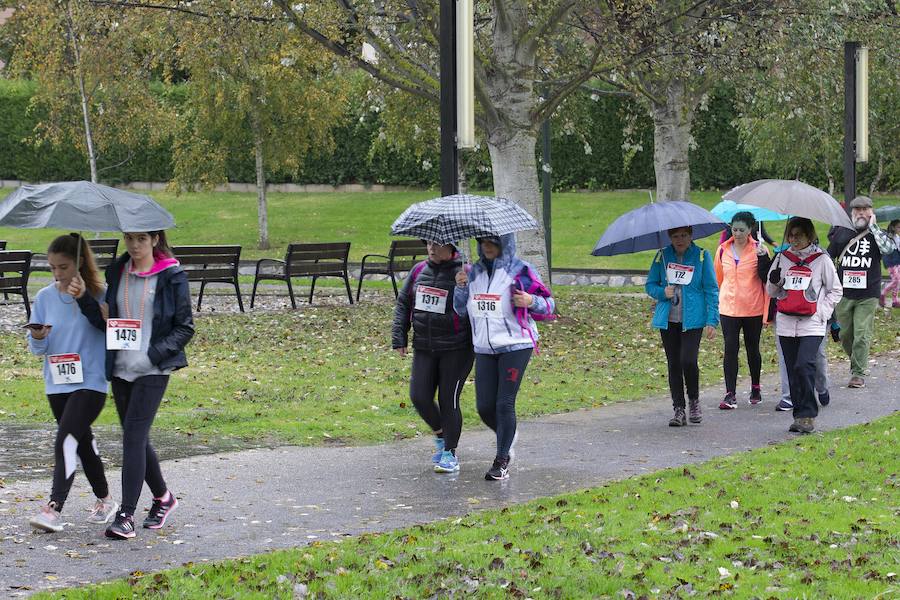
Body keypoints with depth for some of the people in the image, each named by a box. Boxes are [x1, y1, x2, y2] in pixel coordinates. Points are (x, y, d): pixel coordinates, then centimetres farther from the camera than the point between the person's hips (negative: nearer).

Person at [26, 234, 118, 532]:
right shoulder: (45, 297, 4)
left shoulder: (99, 294, -7)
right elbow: (37, 348, 7)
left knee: (66, 439, -18)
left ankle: (54, 507, -22)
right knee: (83, 441, 16)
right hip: (57, 383, 5)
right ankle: (104, 499, 32)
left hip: (90, 382, -5)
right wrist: (37, 338, -15)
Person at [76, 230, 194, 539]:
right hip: (121, 368, 6)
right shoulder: (117, 272, 9)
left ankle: (126, 515, -12)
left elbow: (185, 327, -3)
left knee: (133, 436, -13)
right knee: (136, 438, 13)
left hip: (153, 370, -6)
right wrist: (84, 300, -8)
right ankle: (163, 497, 34)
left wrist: (154, 353, -14)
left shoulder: (171, 276, -5)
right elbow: (106, 320, 9)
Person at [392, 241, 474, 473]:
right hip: (424, 348, 5)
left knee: (448, 399, -3)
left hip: (456, 349, -5)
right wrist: (399, 338, 8)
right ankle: (440, 434, 27)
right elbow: (403, 304, 15)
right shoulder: (419, 271, 8)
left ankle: (450, 453, 11)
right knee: (419, 397, -1)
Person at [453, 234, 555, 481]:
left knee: (505, 403, -8)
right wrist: (461, 287, -2)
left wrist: (530, 301, -21)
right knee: (484, 406, 2)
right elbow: (461, 310, 16)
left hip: (515, 347, -5)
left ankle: (502, 460, 4)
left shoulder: (520, 271, -5)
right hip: (484, 349, 5)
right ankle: (507, 437, 31)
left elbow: (549, 305, 0)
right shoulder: (474, 273, 11)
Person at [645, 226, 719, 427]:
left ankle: (694, 400, 9)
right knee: (673, 364, 3)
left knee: (688, 360, -16)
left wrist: (712, 321, -5)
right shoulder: (662, 256, 7)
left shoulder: (702, 256, 1)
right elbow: (650, 285, 13)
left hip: (692, 319, -3)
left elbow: (711, 290, 2)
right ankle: (679, 410, 9)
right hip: (668, 320, 3)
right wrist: (662, 292, -10)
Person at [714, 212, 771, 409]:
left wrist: (763, 258, -22)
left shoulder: (758, 249, -3)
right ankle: (730, 394, -6)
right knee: (730, 349, -5)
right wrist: (717, 301, 18)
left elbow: (767, 278, -8)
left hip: (753, 309, -1)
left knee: (752, 349, 12)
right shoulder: (723, 250, 4)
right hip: (728, 309, 1)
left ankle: (755, 388, 29)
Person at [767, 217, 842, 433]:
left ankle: (808, 415, -13)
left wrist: (822, 312, -4)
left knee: (804, 365, -19)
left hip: (812, 324, -4)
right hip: (786, 323, 4)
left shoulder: (821, 260, 1)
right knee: (793, 371, 5)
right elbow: (771, 292, 17)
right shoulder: (782, 258, 11)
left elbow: (836, 290, 8)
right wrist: (774, 281, -5)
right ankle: (800, 415, 12)